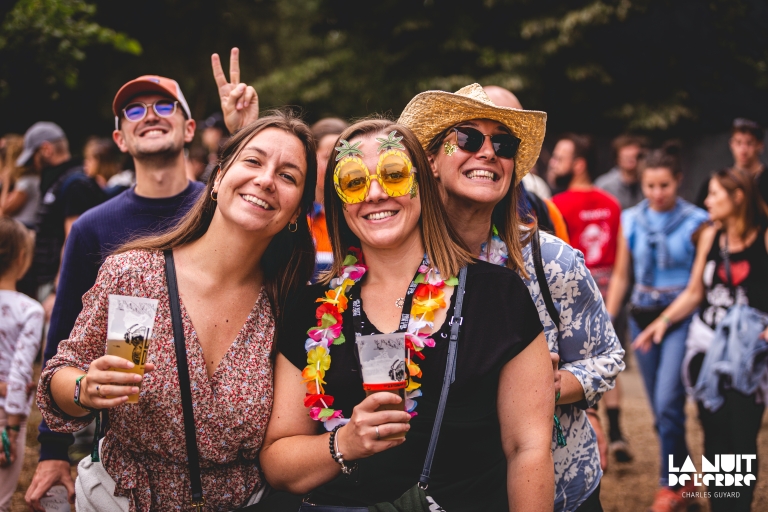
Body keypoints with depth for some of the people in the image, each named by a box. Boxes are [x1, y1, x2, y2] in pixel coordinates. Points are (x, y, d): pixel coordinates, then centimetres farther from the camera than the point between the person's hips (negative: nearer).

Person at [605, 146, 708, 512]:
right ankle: (685, 481, 23)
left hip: (681, 318, -4)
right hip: (642, 317, 4)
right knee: (661, 410, 9)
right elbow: (621, 276, 13)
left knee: (668, 403, -15)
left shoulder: (695, 221, -6)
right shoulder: (631, 221, 5)